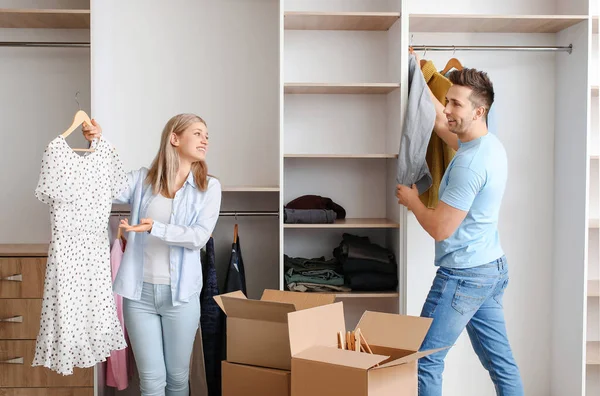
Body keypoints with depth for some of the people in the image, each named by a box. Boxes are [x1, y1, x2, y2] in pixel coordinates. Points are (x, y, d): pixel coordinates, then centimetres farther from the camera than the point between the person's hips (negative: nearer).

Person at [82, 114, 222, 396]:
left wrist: (155, 228, -23)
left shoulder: (209, 187, 1)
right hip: (139, 292, 0)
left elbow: (200, 236, -10)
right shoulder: (142, 179, 4)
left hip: (180, 293, 0)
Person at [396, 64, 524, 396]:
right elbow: (439, 121, 23)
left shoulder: (470, 162, -22)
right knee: (500, 359, 15)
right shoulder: (490, 144, 7)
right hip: (493, 268, 10)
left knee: (425, 360, 0)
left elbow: (440, 229, -22)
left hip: (463, 274, -10)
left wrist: (412, 201, -3)